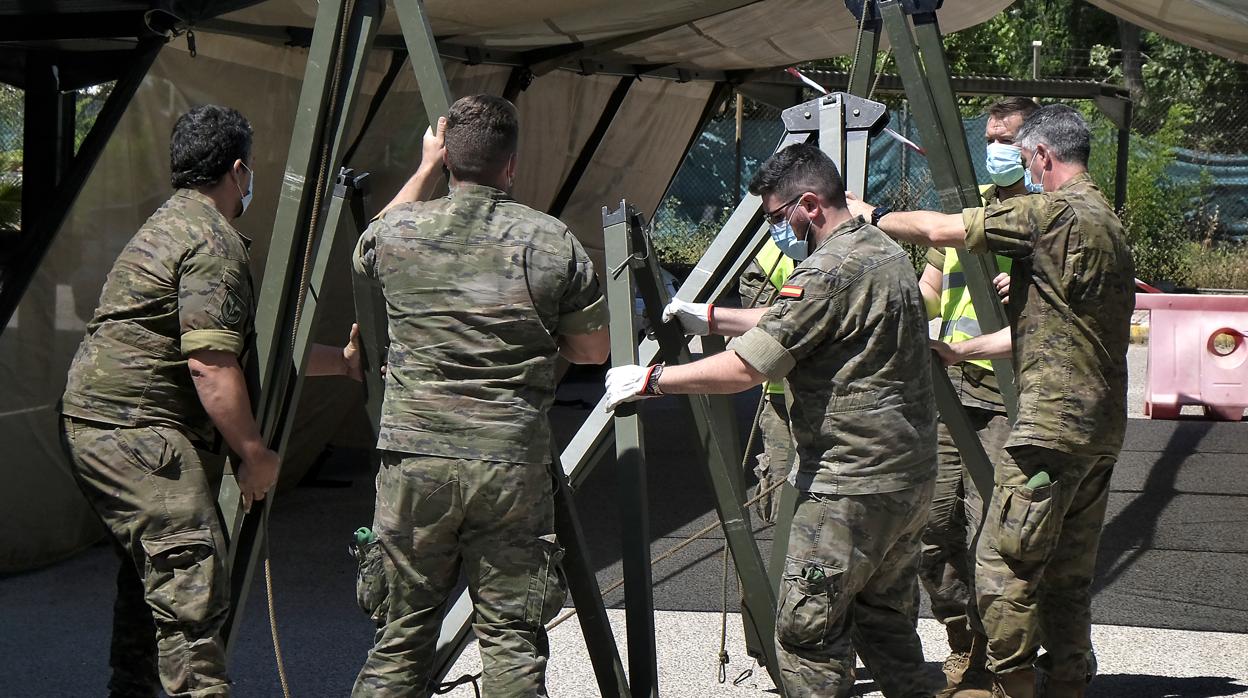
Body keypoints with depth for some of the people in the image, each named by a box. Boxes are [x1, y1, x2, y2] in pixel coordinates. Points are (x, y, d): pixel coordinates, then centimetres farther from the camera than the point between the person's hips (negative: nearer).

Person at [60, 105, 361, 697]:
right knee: (192, 585, -14)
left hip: (94, 422, 11)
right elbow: (210, 365, -20)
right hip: (136, 431, -11)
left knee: (149, 575, 20)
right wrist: (256, 454, -11)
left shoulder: (173, 223, 22)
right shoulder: (213, 242, -12)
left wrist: (341, 360, 32)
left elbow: (255, 345, 27)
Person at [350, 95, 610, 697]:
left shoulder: (394, 232, 0)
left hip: (414, 455, 1)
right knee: (511, 638, 4)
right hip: (513, 465, -1)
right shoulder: (551, 241, -4)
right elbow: (593, 350, 6)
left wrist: (424, 171, 34)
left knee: (403, 634, 9)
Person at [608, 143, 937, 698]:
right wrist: (711, 318, 24)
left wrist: (651, 380, -10)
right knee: (886, 622, 17)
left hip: (853, 488, -10)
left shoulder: (829, 271, -17)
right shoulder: (885, 252, 15)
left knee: (806, 630, -5)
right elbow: (790, 325, 26)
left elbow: (747, 366, -19)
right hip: (911, 475, 10)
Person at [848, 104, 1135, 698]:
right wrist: (960, 351, 28)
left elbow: (942, 229, -13)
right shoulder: (1105, 221, 19)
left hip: (1053, 421, -9)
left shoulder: (1051, 213, -11)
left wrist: (874, 219, 5)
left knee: (1004, 561, -3)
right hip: (1101, 424, 9)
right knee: (1067, 570, 12)